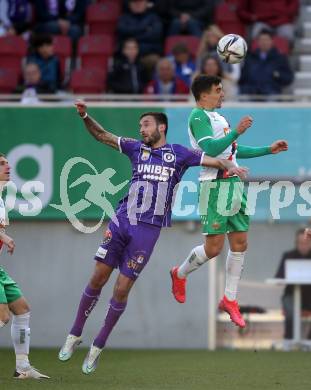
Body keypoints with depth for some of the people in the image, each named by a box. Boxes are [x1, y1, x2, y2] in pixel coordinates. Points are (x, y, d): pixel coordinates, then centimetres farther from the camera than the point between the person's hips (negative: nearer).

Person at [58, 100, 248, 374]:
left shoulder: (178, 154, 6)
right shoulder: (137, 148, 13)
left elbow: (213, 160, 5)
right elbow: (102, 136, 16)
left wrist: (229, 166, -15)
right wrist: (85, 116, 1)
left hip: (148, 229, -3)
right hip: (121, 220, 3)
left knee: (121, 290, -1)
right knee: (97, 280, 1)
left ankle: (98, 348, 11)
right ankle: (75, 336, 15)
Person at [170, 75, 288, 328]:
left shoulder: (217, 117, 20)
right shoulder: (199, 116, -10)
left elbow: (234, 150, 28)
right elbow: (211, 149, -23)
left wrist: (268, 150, 27)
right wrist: (236, 132, -27)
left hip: (234, 184, 9)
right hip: (216, 185, -9)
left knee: (240, 243, 5)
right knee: (214, 247, -6)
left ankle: (230, 299, 13)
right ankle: (180, 274, 21)